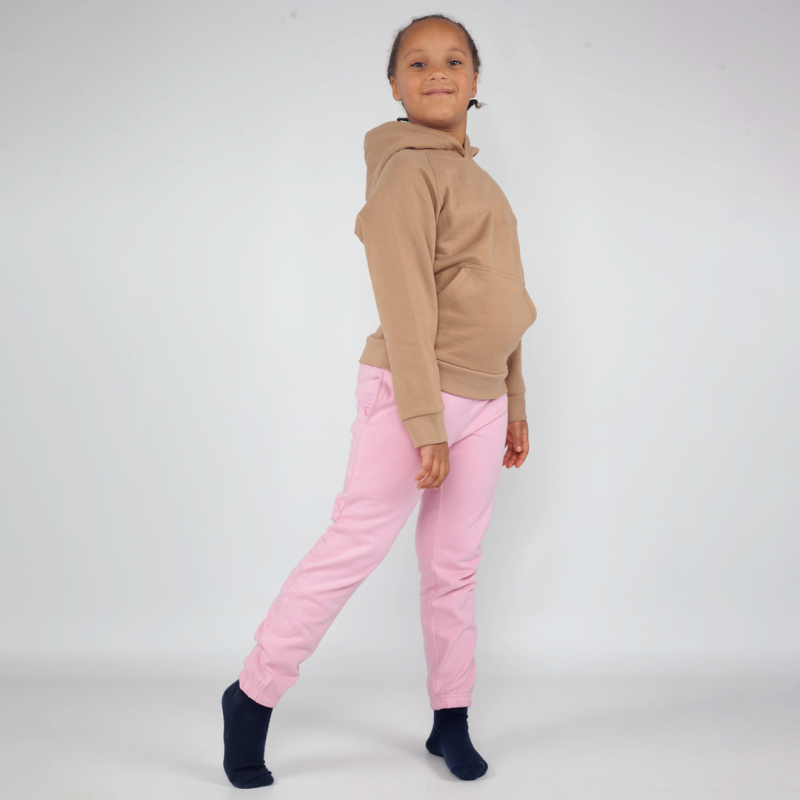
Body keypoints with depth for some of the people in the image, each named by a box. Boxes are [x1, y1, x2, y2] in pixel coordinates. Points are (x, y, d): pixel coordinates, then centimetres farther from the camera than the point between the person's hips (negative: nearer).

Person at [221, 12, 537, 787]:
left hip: (482, 403, 7)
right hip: (412, 395, -7)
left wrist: (515, 403, 19)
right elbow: (406, 305, -18)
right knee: (351, 548, -3)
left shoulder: (477, 178, 17)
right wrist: (426, 424, -22)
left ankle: (451, 719, 22)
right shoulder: (409, 171, -9)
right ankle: (253, 695, 13)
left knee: (455, 566, 11)